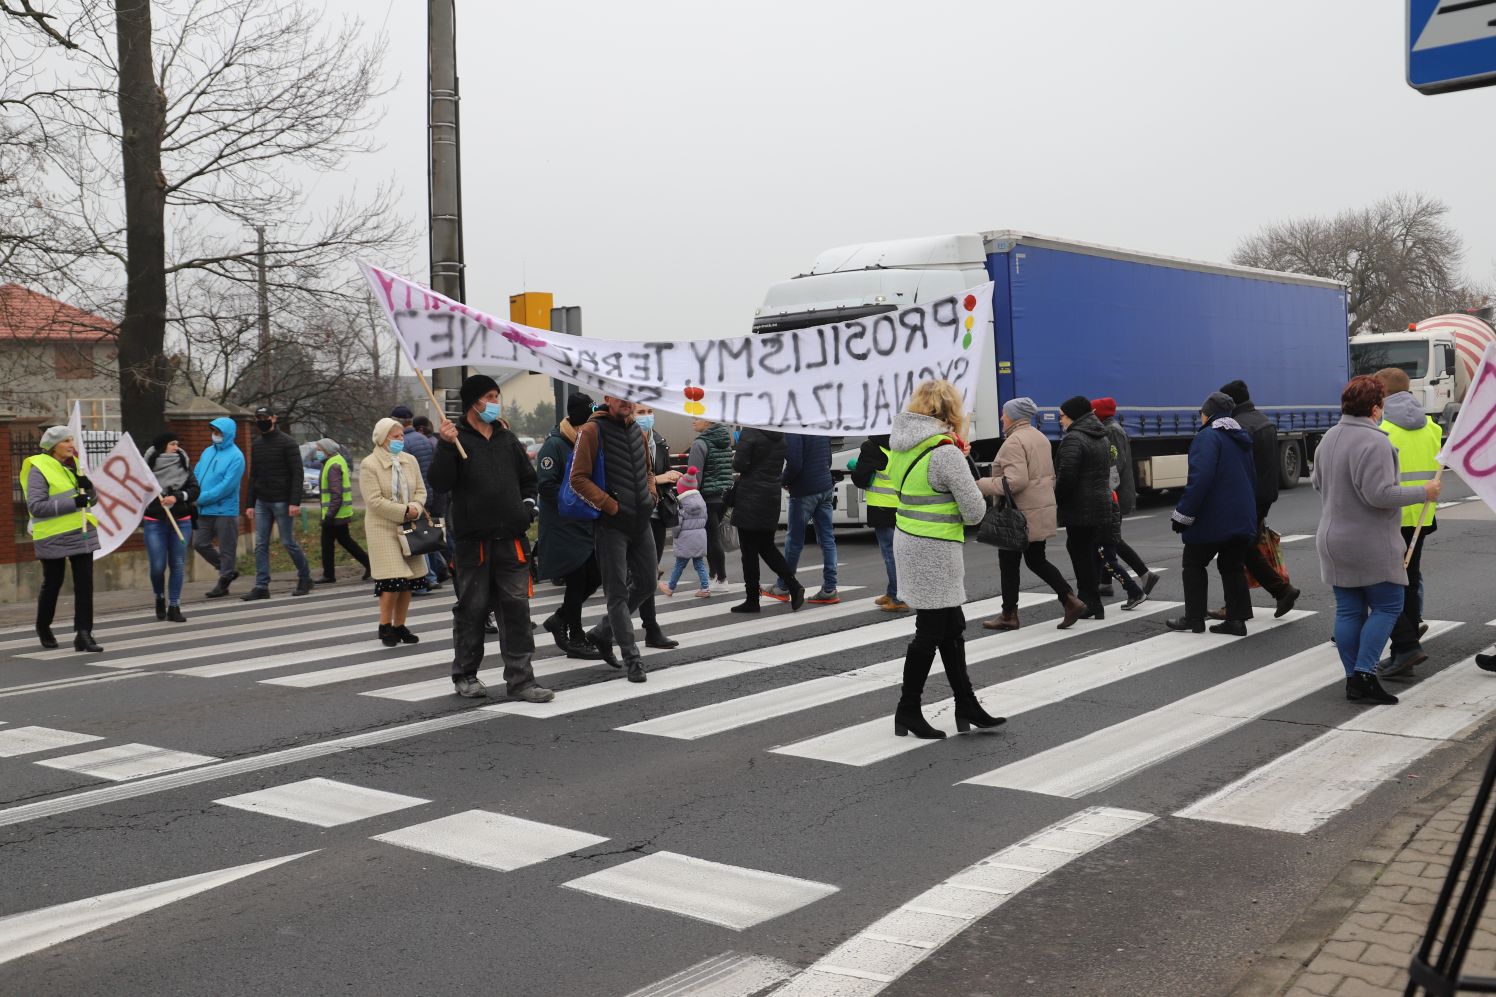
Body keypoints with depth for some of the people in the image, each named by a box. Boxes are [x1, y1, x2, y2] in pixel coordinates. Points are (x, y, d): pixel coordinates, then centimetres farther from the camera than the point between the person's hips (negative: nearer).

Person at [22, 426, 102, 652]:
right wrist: (71, 502, -25)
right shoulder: (39, 469, -9)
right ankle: (43, 627, 33)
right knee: (52, 584, 10)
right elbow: (35, 506, -18)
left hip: (82, 533, 5)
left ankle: (83, 634, -4)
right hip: (53, 537, -5)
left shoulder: (74, 464, 10)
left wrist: (87, 487, -9)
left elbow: (92, 499, 14)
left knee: (84, 584, -4)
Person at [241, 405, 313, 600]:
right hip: (262, 502, 6)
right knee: (261, 544, 1)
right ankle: (261, 587, 1)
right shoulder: (256, 445, 14)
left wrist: (295, 502, -18)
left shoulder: (287, 443, -6)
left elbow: (297, 474, -11)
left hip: (282, 502, -6)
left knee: (288, 542, -2)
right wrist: (251, 503, 13)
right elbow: (253, 476, 19)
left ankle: (305, 578, 16)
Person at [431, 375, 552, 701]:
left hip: (511, 538, 4)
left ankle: (520, 679, 4)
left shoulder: (508, 439, 15)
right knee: (472, 609, 5)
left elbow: (528, 477, 26)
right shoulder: (456, 440, 0)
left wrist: (528, 503, 10)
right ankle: (465, 674, 21)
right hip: (473, 540, -4)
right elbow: (440, 483, -11)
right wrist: (445, 446, -21)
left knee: (516, 608, 0)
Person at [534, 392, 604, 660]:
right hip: (562, 527, -8)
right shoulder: (554, 445, -15)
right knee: (577, 581, -2)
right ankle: (575, 639, 11)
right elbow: (546, 486, -21)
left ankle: (560, 619, 26)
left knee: (595, 577, 9)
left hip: (586, 525, 8)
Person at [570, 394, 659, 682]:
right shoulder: (592, 431, -8)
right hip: (611, 524, -7)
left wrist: (650, 497, 7)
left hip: (641, 521, 7)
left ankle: (603, 632, 28)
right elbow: (579, 479, -13)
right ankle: (631, 658, 2)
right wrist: (612, 506, -16)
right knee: (618, 591, -2)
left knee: (646, 583, 11)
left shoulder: (638, 433, 13)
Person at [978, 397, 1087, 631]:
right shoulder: (1040, 438, 14)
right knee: (1036, 560, 16)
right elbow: (1050, 475, 20)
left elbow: (1015, 481, -26)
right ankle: (1070, 601, 5)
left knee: (1009, 564, 4)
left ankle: (1009, 615, 13)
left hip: (1020, 514, -9)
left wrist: (983, 485, -18)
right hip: (1042, 511, 9)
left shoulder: (1014, 442, -18)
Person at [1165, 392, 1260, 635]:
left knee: (1194, 565, 7)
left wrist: (1183, 514, -19)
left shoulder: (1207, 437, -14)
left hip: (1213, 519, -8)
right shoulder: (1241, 439, 15)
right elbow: (1250, 477, 21)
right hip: (1242, 518, 8)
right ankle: (1237, 619, 10)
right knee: (1233, 567, 12)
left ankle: (1194, 618, 9)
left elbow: (1200, 478, -23)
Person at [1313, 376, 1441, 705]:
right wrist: (1423, 492, -11)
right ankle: (1365, 673, -6)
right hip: (1371, 544, -7)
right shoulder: (1374, 442, -18)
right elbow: (1380, 494, -22)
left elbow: (1317, 481, 20)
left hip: (1333, 540, 8)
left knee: (1348, 610, 10)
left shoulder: (1329, 438, 8)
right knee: (1387, 606, 2)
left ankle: (1352, 678, 13)